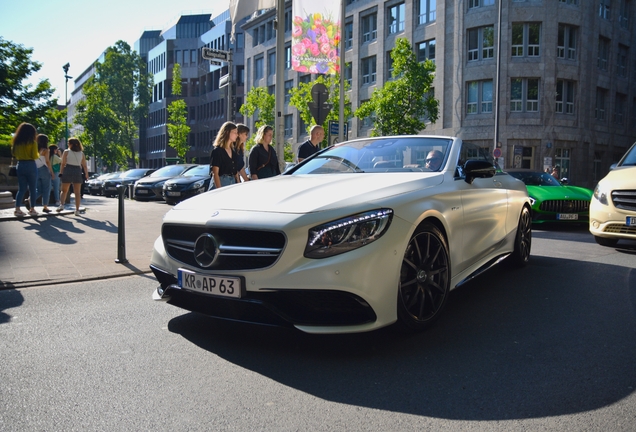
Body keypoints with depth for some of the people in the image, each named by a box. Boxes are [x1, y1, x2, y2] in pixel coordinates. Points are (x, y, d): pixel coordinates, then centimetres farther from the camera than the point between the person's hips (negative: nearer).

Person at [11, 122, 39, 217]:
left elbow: (14, 154, 15)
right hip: (30, 166, -5)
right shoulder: (32, 142, -9)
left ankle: (17, 209, 1)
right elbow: (35, 156, -12)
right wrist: (38, 155, 9)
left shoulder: (16, 141, 7)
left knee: (21, 189, 8)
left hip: (20, 165, 5)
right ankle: (32, 209, 6)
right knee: (32, 188, 4)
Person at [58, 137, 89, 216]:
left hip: (68, 171, -2)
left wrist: (61, 173, -2)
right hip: (78, 172, 2)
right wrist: (86, 174, 9)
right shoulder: (81, 153, 8)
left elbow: (63, 164, -5)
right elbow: (84, 165, 4)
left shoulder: (66, 152, 0)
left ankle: (61, 205, -10)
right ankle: (77, 210, 1)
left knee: (64, 191, 10)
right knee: (77, 192, 4)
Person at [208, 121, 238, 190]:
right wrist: (219, 190, -20)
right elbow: (215, 174, -12)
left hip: (233, 183, 7)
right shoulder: (217, 150, -6)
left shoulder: (233, 151, 14)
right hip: (220, 183, -7)